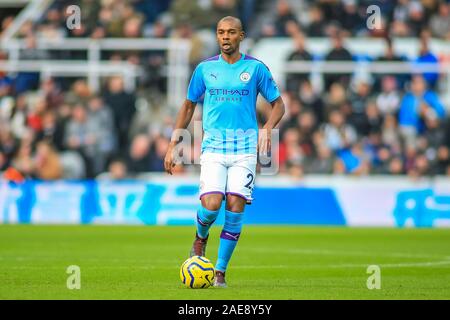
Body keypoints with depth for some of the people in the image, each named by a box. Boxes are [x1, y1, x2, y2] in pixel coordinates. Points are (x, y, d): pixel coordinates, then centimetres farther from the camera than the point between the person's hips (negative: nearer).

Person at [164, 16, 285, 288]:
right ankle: (201, 237, 18)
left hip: (245, 149, 0)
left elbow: (278, 104, 10)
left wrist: (268, 128, -11)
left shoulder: (256, 68, 4)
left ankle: (220, 272, 2)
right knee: (211, 205, -17)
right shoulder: (205, 69, 8)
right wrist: (173, 145, 11)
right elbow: (189, 106, 17)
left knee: (235, 207, -9)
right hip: (213, 147, 0)